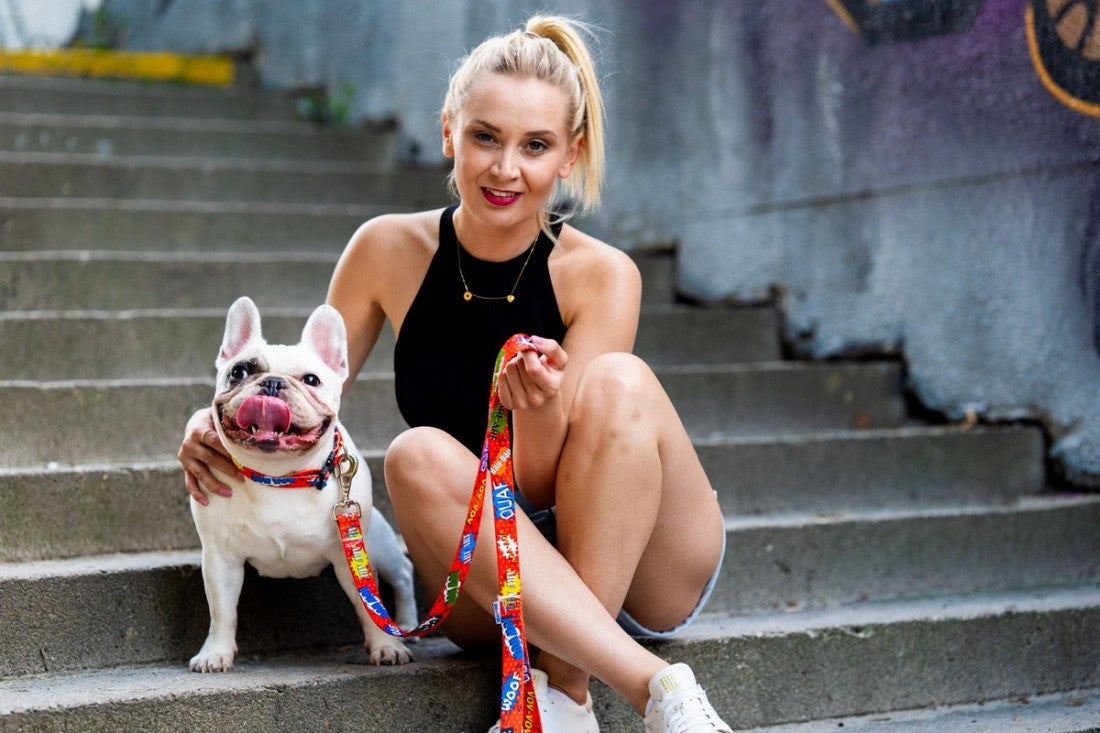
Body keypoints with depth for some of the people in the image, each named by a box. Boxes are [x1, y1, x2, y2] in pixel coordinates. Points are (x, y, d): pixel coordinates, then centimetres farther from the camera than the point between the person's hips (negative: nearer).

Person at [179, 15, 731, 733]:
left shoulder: (602, 277, -14)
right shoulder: (391, 250, -7)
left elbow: (541, 486, -17)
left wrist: (541, 410, -38)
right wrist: (218, 423, -13)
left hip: (648, 567, -2)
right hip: (490, 585, 2)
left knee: (619, 383, -29)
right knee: (417, 456, -29)